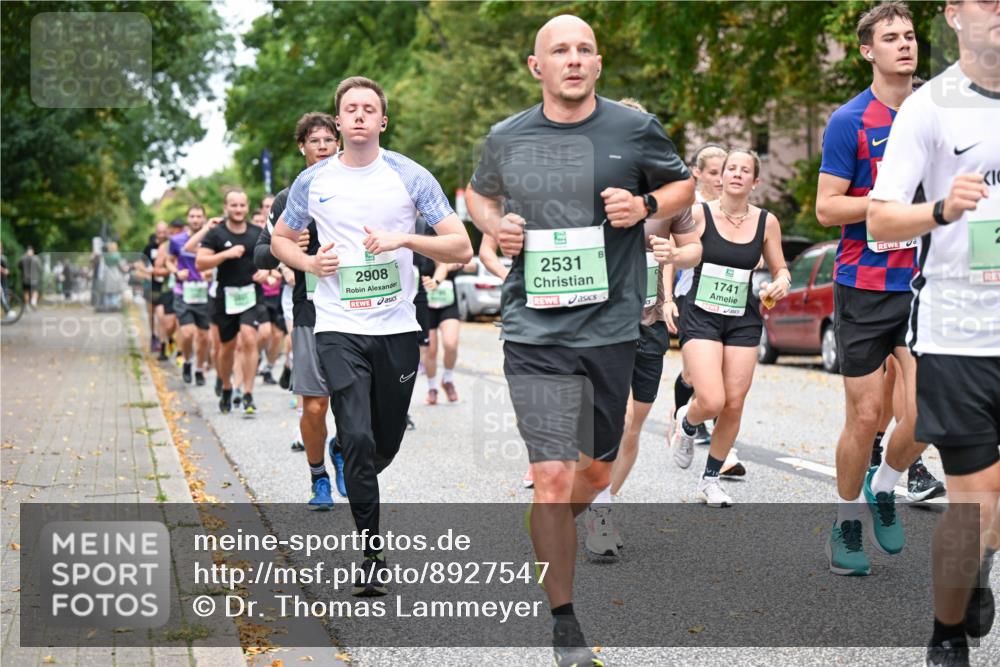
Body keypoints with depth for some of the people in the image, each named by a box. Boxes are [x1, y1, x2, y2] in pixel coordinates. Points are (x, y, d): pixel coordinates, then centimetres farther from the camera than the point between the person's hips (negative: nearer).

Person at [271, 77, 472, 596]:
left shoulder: (411, 177, 0)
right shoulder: (312, 181, 4)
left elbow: (461, 247, -3)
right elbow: (280, 239, 19)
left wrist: (404, 239, -18)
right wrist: (310, 262, -2)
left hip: (398, 328, 1)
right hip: (339, 328, -1)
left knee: (387, 444, 11)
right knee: (358, 439, -14)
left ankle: (358, 488, 46)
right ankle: (373, 555, -3)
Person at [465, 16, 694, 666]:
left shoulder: (634, 128, 0)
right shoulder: (506, 138, 4)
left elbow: (684, 185, 14)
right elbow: (478, 193, 23)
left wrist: (645, 207, -7)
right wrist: (495, 226, 1)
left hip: (611, 327, 1)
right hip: (535, 330, -1)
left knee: (595, 473, 15)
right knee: (553, 477, -9)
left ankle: (549, 542, 48)